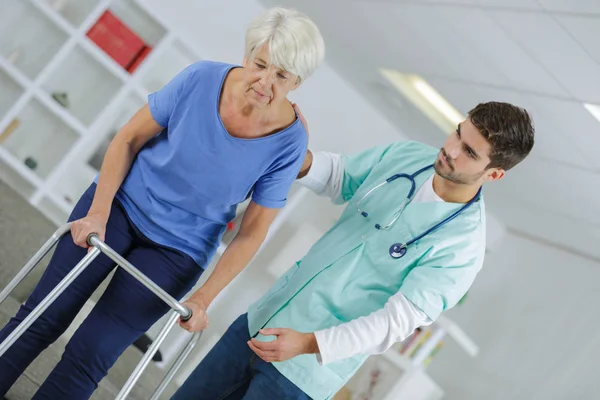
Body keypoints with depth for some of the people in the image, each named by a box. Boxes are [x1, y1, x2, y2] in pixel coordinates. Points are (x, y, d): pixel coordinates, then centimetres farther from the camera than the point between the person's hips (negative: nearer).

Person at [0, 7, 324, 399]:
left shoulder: (289, 141, -18)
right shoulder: (202, 79, -17)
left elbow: (252, 231, -9)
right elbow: (130, 138, -5)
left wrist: (203, 298, -10)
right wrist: (98, 211, -11)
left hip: (177, 250, -1)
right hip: (122, 202, 1)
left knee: (89, 355, -4)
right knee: (42, 321, -1)